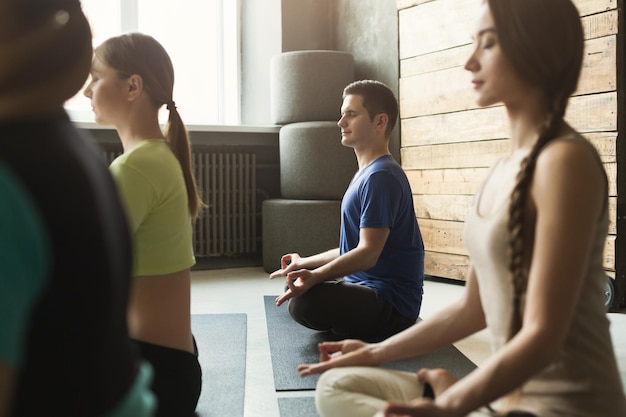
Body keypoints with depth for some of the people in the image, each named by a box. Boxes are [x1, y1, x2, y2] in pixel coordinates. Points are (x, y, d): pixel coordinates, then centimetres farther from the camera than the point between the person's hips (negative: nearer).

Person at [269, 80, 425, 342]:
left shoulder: (381, 177, -18)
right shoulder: (366, 173, 14)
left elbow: (368, 253, -26)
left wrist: (316, 276, -37)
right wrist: (305, 264, 21)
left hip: (392, 303, -10)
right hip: (366, 285, 10)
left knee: (303, 302, -31)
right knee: (296, 284, 22)